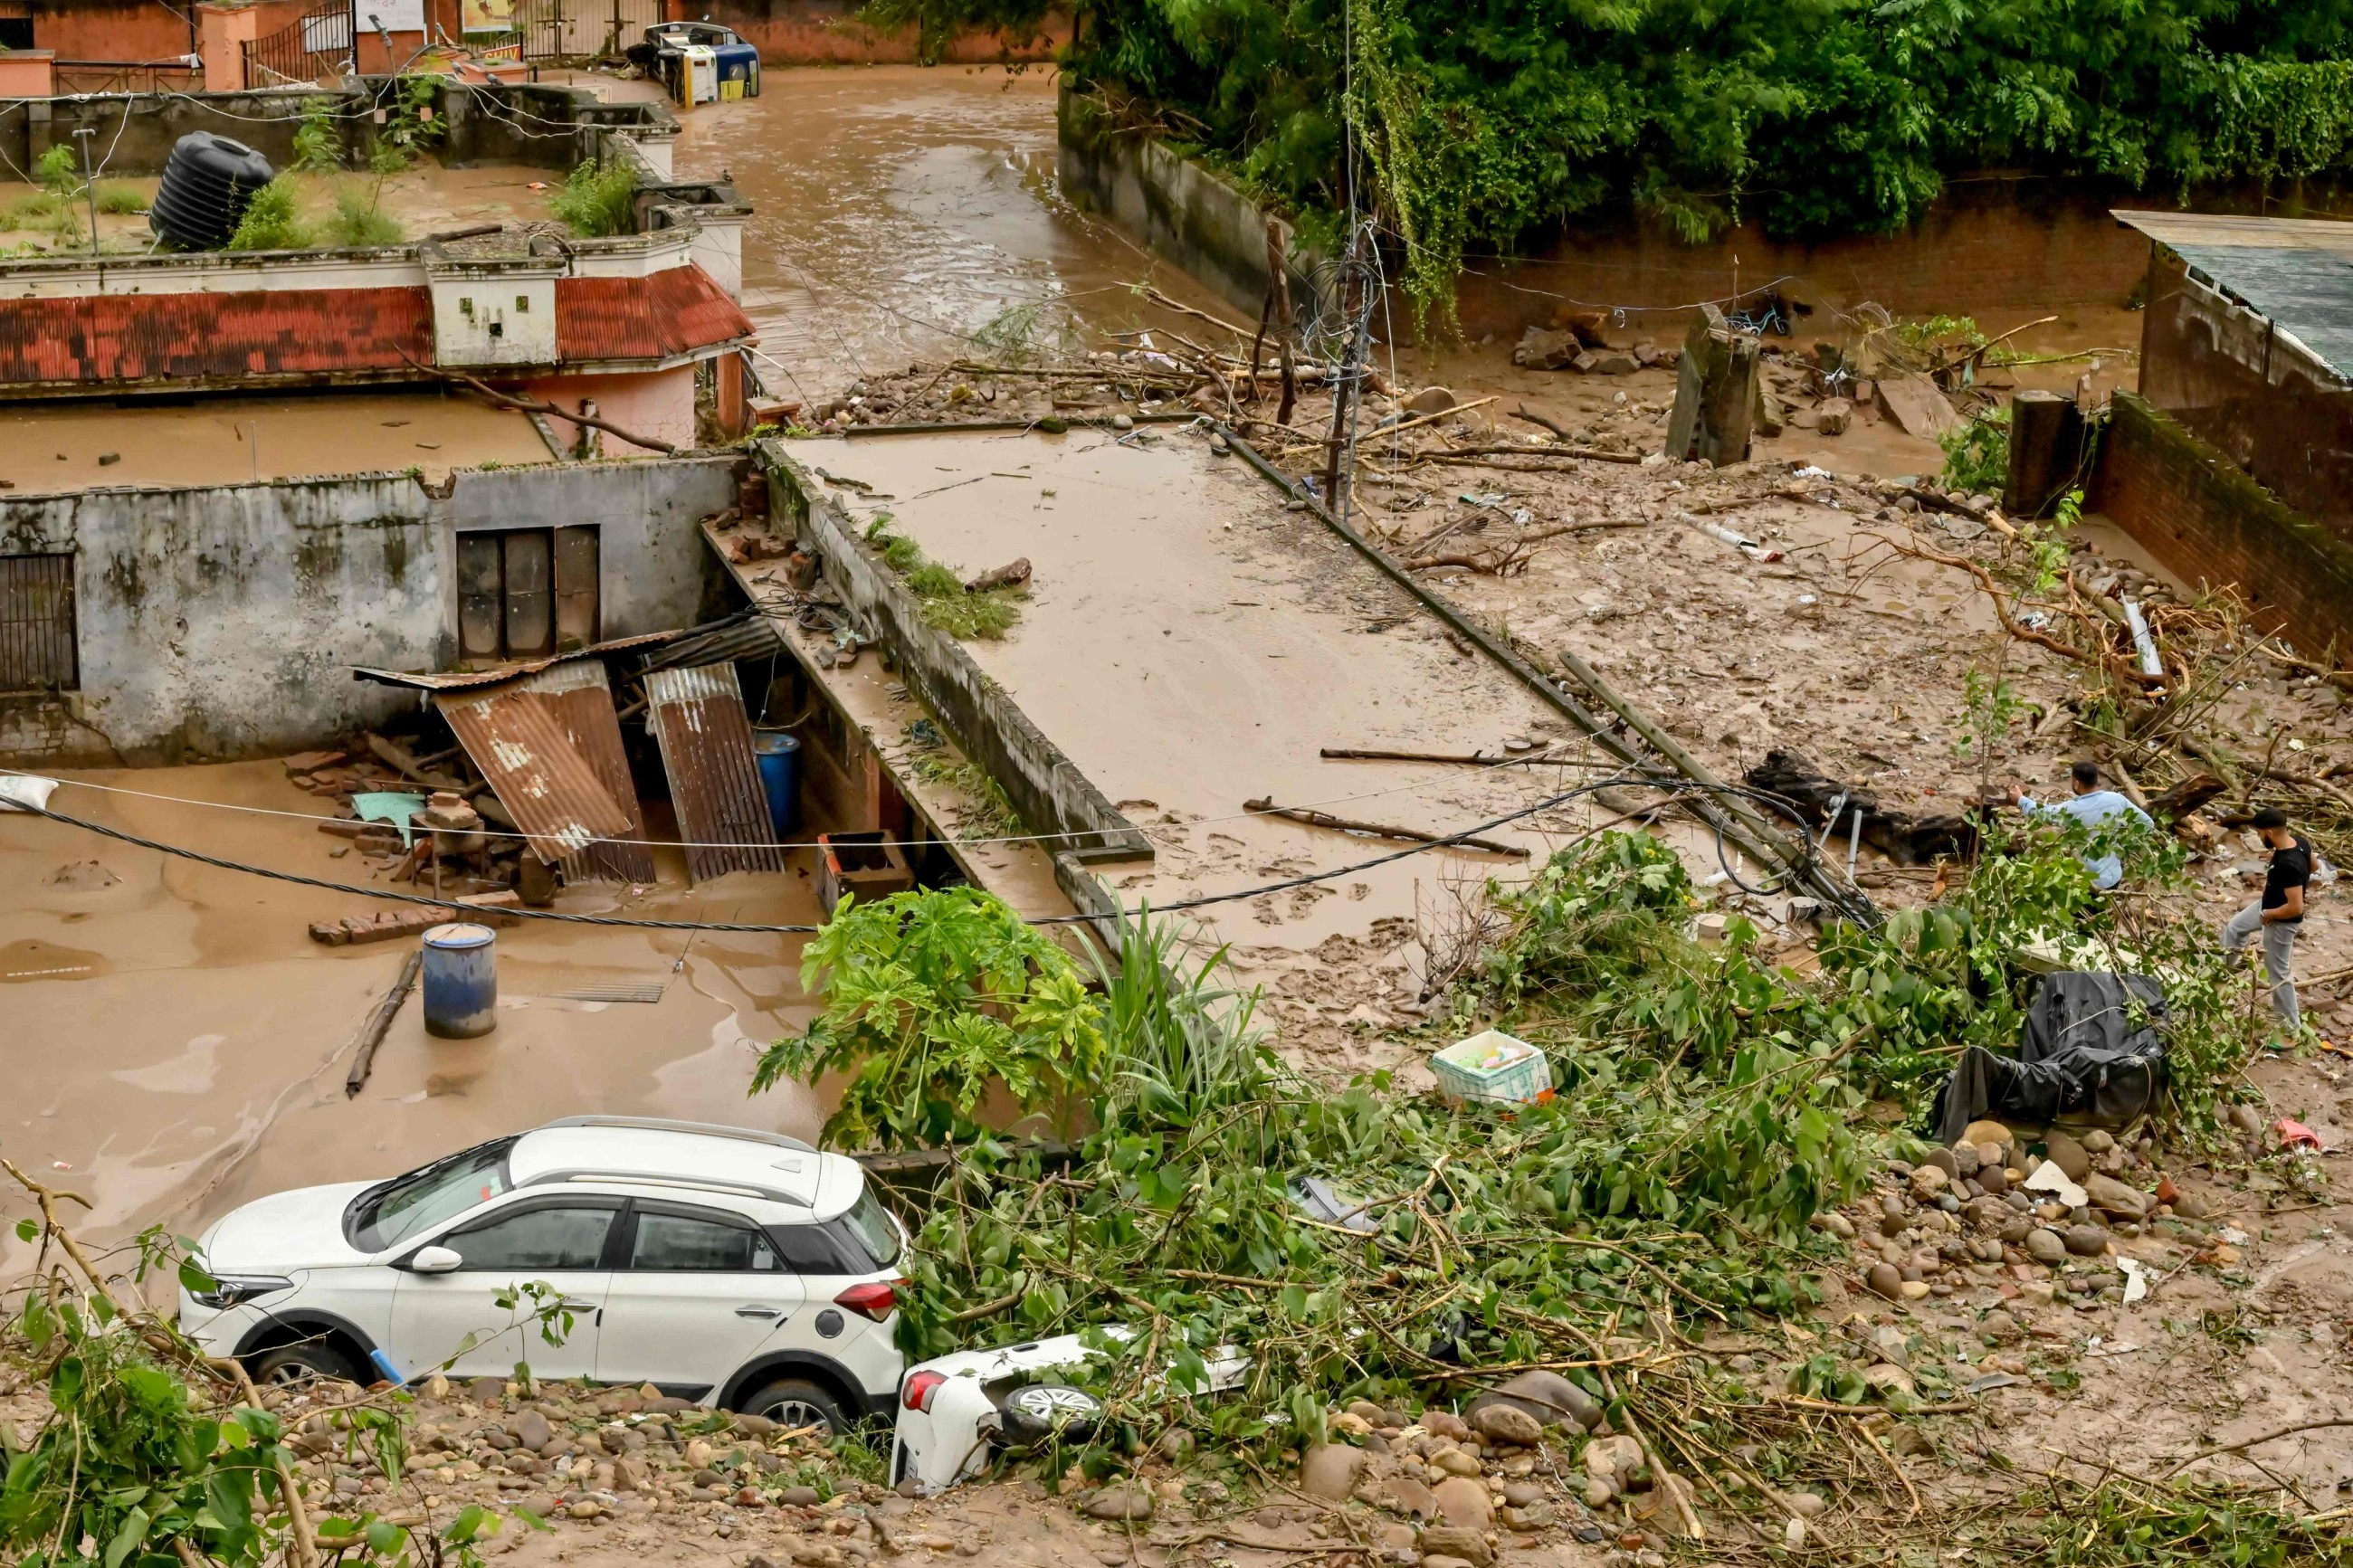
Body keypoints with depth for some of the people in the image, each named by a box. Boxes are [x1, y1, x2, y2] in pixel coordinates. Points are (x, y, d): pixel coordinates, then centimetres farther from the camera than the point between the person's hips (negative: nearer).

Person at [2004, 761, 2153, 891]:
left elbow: (2041, 813, 0)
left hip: (2088, 882, -4)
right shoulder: (2117, 799, -8)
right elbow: (2148, 824, 0)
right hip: (2114, 876, 4)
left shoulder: (2071, 810, -18)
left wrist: (2021, 800, 18)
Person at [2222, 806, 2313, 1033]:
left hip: (2281, 921, -9)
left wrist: (2267, 915, -21)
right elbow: (2312, 866, 9)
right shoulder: (2300, 842, -14)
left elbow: (2296, 907, -38)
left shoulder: (2288, 865, -40)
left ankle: (2291, 1026, 24)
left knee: (2278, 973, 8)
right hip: (2270, 903, 9)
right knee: (2235, 927, 29)